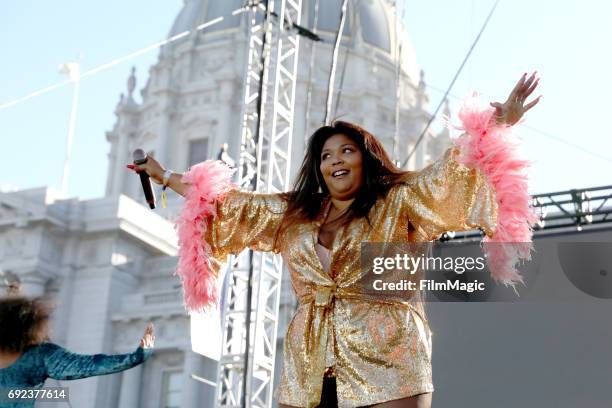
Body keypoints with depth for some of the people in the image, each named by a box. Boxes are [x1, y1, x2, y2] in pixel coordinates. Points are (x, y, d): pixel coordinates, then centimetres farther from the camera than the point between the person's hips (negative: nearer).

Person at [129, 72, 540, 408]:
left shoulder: (399, 204, 7)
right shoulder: (290, 214, 21)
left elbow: (449, 174, -6)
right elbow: (227, 202, 26)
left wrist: (498, 126, -21)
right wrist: (164, 176, 30)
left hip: (386, 369, -4)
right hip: (309, 374, 4)